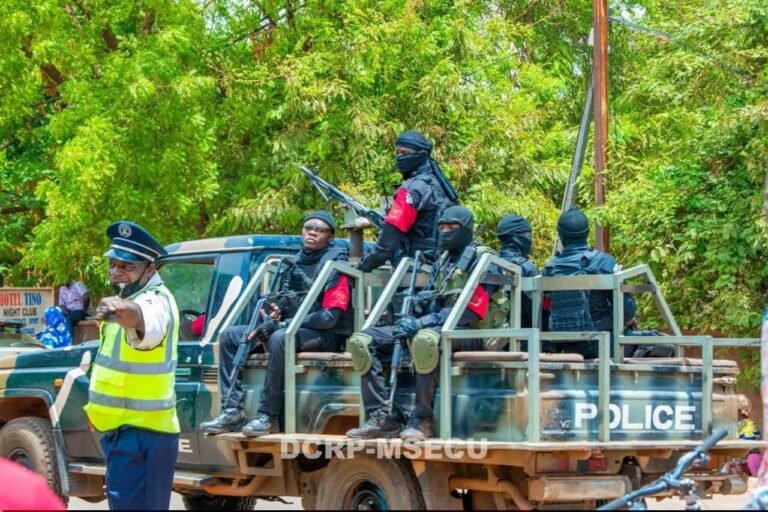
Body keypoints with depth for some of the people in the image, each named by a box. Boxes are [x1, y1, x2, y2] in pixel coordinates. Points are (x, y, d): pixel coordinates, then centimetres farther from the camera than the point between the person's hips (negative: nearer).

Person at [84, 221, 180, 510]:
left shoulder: (155, 301, -20)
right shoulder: (135, 297, 13)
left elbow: (145, 320, -46)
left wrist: (125, 312, -67)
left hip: (140, 432, -10)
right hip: (125, 427, 10)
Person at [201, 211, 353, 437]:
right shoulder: (296, 263, 13)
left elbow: (330, 316, -18)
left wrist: (281, 324, -21)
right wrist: (276, 314, -4)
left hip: (325, 334, -8)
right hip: (293, 327, 8)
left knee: (280, 338, -38)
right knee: (231, 336, -2)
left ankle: (268, 416, -34)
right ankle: (232, 411, -14)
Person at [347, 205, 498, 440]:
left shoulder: (479, 260, -4)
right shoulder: (442, 260, 21)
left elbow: (471, 311, -15)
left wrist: (422, 323, -20)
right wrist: (411, 319, -5)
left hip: (467, 333, -8)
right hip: (435, 325, 8)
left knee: (425, 339, -44)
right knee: (361, 340, -7)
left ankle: (422, 420, -30)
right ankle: (383, 417, -16)